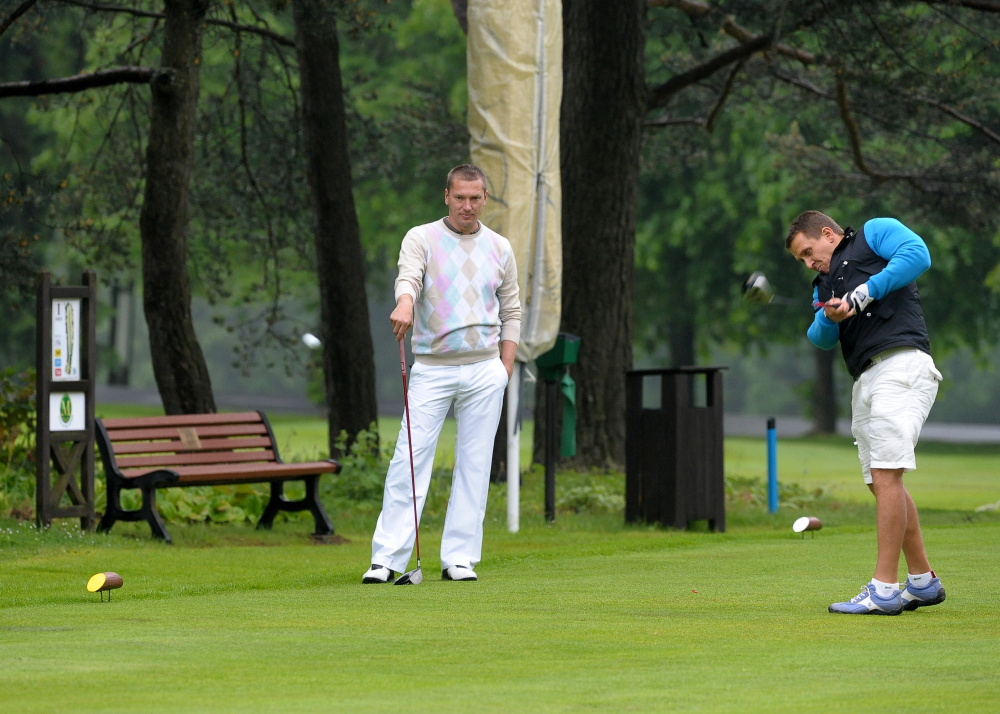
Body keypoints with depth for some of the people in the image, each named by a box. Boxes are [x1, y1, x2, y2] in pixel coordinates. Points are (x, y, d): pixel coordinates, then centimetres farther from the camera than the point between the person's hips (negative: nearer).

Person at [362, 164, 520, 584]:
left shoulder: (499, 249, 10)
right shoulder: (421, 239, 1)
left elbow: (511, 312, 15)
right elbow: (408, 277, -19)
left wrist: (505, 370, 6)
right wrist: (405, 303, -42)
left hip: (484, 369, 2)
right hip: (431, 369, -2)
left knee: (474, 464, 1)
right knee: (409, 459, -8)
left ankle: (459, 558, 6)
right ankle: (387, 560, -9)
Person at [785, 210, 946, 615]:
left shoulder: (875, 233, 11)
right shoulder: (825, 284, 30)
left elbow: (917, 254, -9)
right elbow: (819, 339, 13)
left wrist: (866, 293, -11)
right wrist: (829, 318, -9)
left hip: (901, 365, -9)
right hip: (866, 381, 9)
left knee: (885, 474, -15)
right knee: (881, 483, 8)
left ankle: (883, 589, -20)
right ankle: (922, 582, 18)